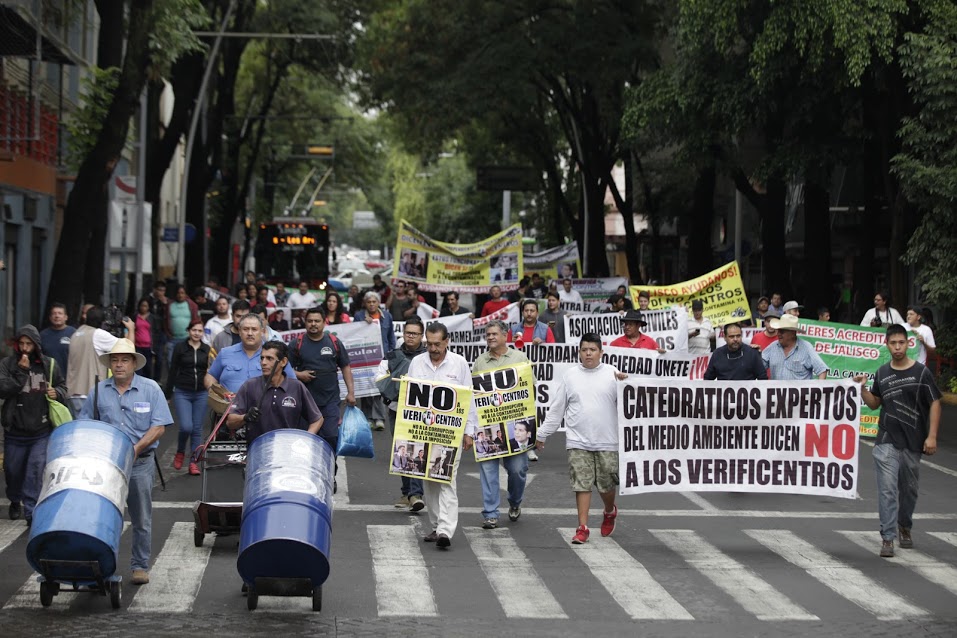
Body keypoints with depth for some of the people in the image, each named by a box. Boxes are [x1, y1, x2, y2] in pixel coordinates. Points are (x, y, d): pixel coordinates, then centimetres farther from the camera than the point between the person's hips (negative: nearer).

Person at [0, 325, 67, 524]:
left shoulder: (50, 365, 3)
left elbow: (62, 387, 17)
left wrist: (57, 393, -6)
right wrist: (21, 372, -21)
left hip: (42, 432, -1)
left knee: (36, 469, -13)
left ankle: (31, 511, -9)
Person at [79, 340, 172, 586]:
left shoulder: (150, 389, 0)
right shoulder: (98, 391, 6)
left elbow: (159, 427, -5)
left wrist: (136, 448, -16)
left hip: (141, 463, -1)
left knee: (141, 519, 5)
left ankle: (141, 566, 14)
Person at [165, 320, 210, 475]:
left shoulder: (207, 350, 7)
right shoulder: (180, 348, 1)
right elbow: (173, 371, 4)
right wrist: (168, 392, 2)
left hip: (201, 394, 2)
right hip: (182, 393, -2)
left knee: (197, 429, 3)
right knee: (186, 427, -14)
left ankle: (194, 462, 10)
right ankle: (180, 452, 14)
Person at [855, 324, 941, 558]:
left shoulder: (921, 372, -4)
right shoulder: (882, 373, 5)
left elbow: (934, 404, -2)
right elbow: (874, 403, 16)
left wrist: (932, 436, -9)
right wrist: (862, 389, -3)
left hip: (913, 442, -1)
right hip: (887, 442, 1)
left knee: (910, 489, 13)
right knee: (887, 490, -7)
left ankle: (904, 526, 37)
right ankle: (888, 537, -6)